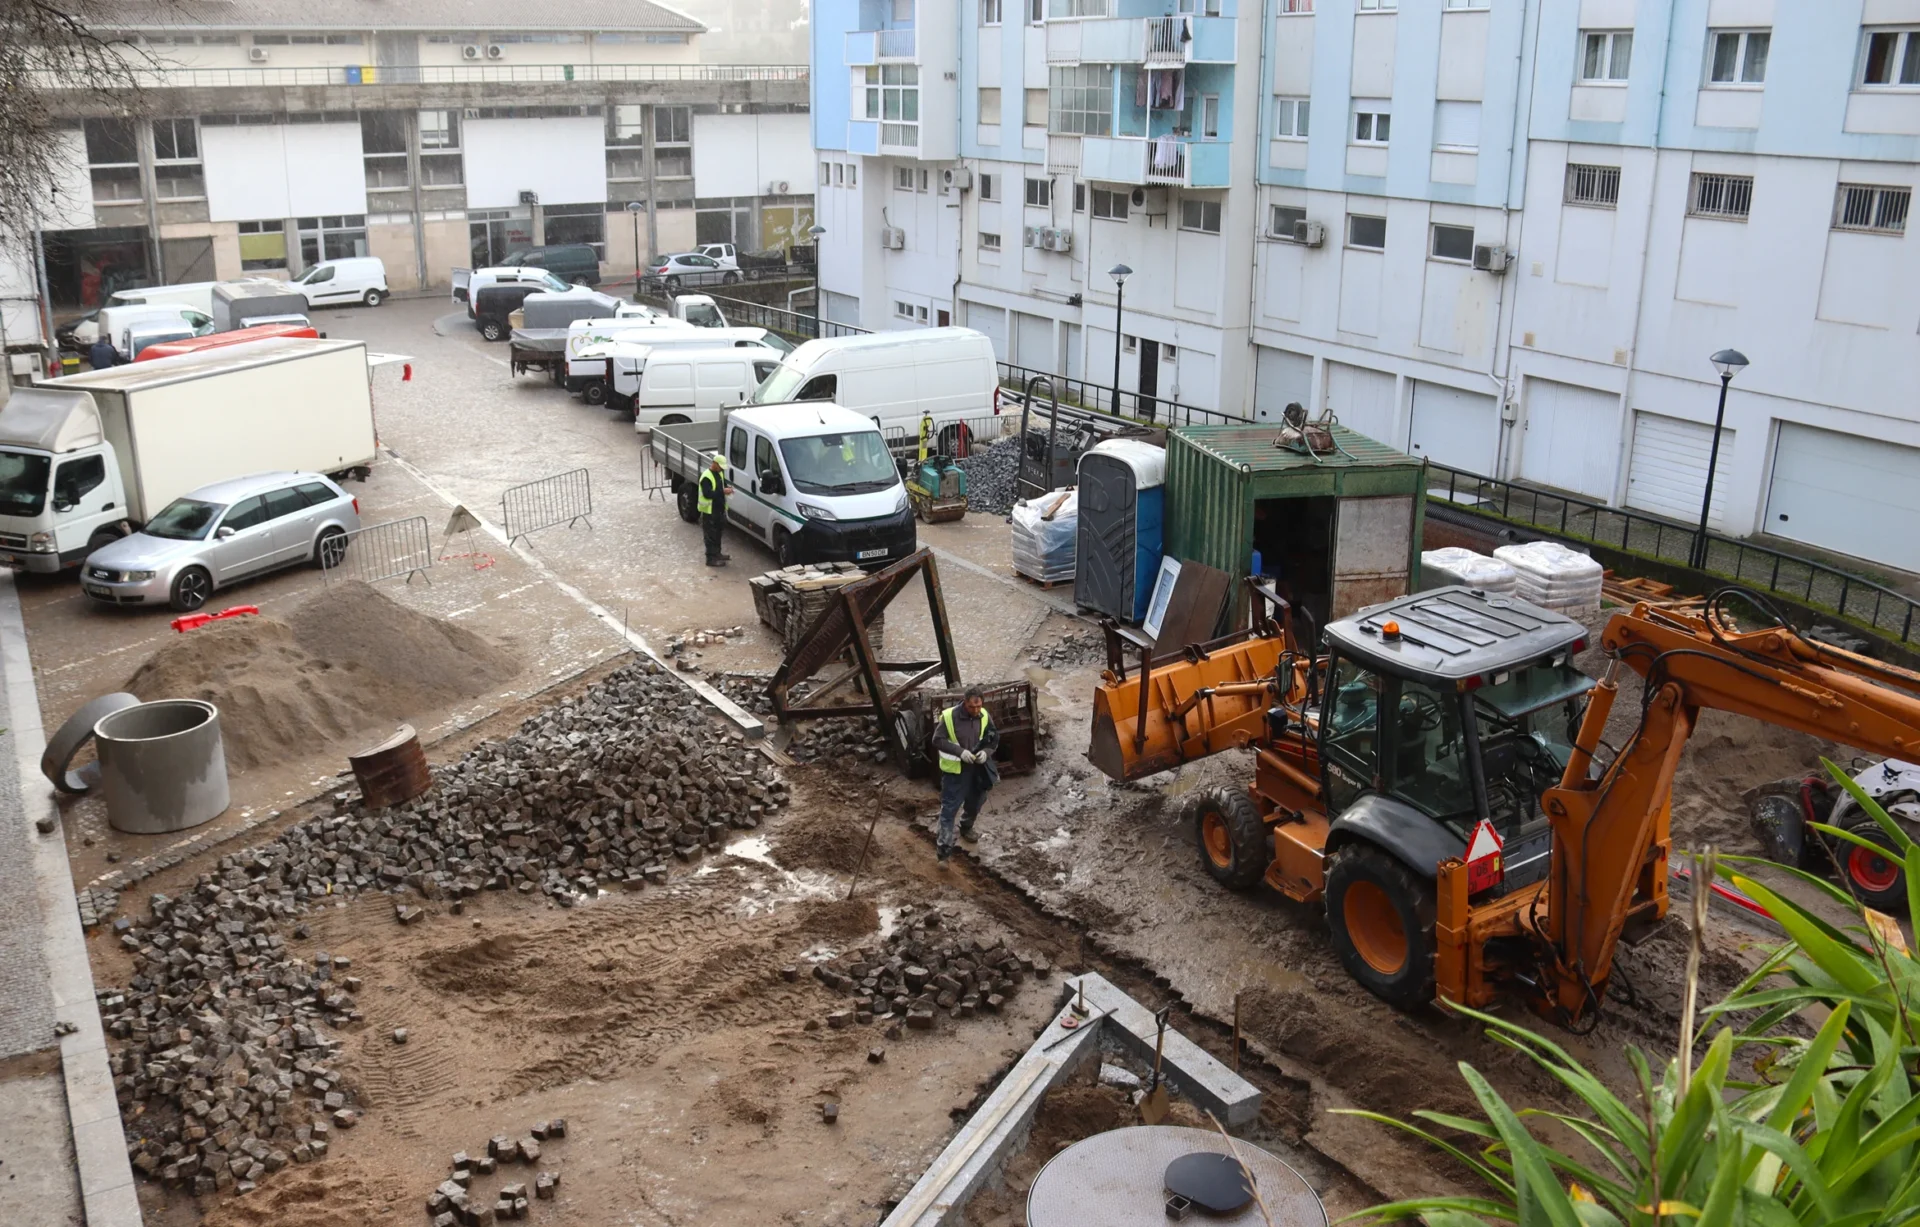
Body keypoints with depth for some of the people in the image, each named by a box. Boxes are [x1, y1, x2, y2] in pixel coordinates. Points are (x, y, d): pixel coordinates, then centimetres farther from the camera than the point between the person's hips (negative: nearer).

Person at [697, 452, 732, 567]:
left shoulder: (719, 473, 9)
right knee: (711, 535, -3)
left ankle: (717, 554, 33)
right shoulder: (706, 477, -22)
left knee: (718, 533, 20)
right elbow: (707, 494, -28)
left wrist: (727, 487, -1)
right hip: (709, 510, -9)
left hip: (719, 509, 9)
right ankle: (711, 558, 1)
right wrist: (723, 491, -30)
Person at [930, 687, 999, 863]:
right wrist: (960, 751, -26)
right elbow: (938, 740, -14)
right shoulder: (949, 716, -20)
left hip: (977, 769, 5)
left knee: (974, 803, 22)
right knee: (949, 808, -3)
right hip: (954, 769, -5)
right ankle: (945, 848, -1)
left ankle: (966, 828, 51)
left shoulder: (984, 717, -7)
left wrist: (986, 752, -17)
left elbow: (994, 739, 4)